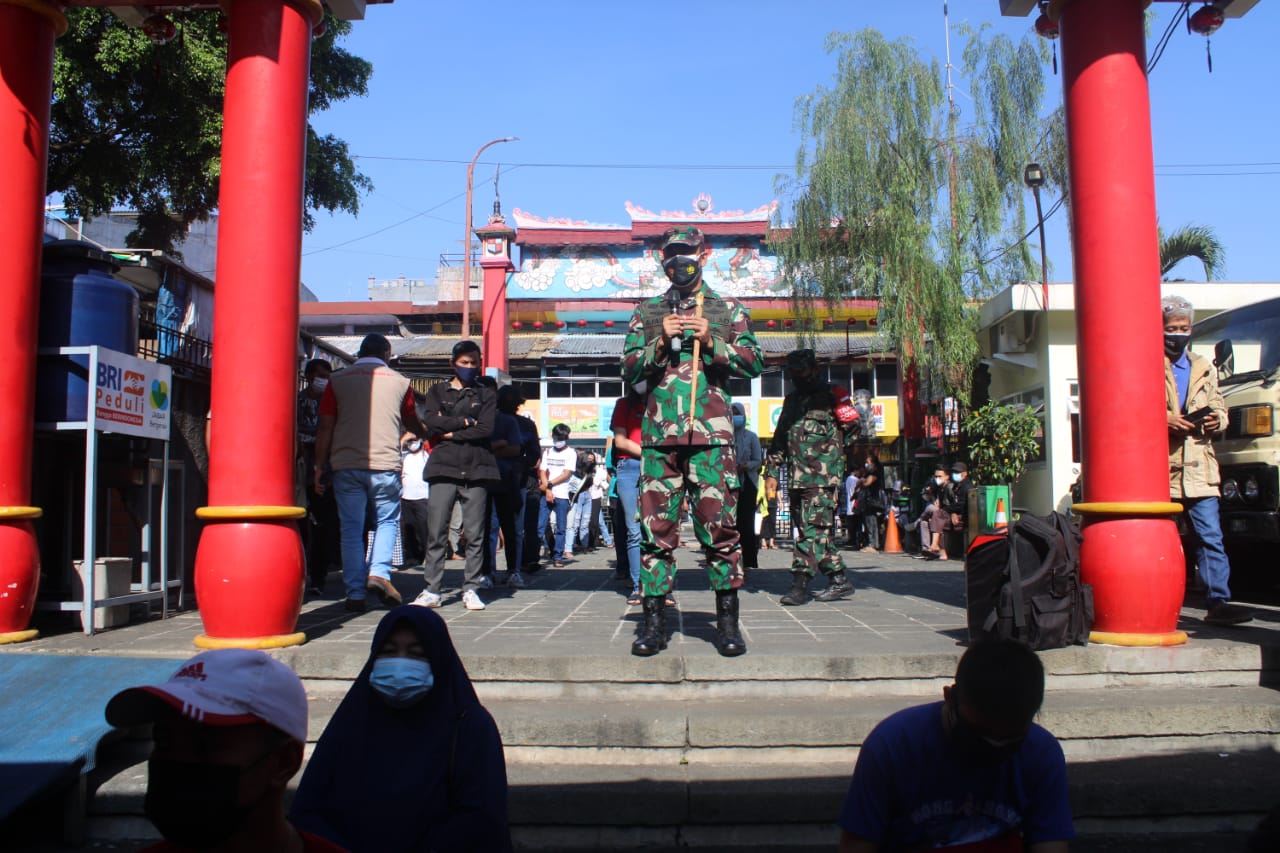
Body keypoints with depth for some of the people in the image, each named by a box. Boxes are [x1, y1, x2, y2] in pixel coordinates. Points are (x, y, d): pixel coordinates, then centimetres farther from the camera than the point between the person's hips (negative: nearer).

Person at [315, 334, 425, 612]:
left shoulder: (338, 380, 8)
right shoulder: (399, 382, 8)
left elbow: (325, 427, 3)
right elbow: (413, 424, 24)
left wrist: (320, 467, 9)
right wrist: (428, 433, 45)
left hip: (346, 465, 1)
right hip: (385, 464, -1)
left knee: (351, 529, 7)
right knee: (387, 520, 15)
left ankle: (355, 593, 7)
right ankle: (379, 571, -5)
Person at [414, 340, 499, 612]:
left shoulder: (486, 395, 15)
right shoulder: (437, 391, 17)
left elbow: (486, 429, -1)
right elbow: (431, 422, -1)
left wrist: (450, 433, -2)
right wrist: (465, 422, -3)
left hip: (476, 469, 0)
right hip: (444, 467, 0)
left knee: (475, 534, -1)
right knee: (436, 531, -5)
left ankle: (471, 589, 6)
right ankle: (432, 590, 0)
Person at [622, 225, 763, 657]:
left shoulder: (728, 310, 12)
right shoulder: (647, 313, 15)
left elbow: (753, 364, 5)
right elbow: (629, 370, 8)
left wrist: (711, 340, -9)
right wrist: (661, 340, -7)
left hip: (711, 434, -1)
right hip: (659, 434, 2)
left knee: (719, 524, -2)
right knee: (656, 525, 1)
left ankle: (727, 619, 8)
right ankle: (654, 620, 9)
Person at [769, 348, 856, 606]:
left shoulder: (829, 395, 0)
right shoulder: (791, 400, 20)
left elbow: (853, 429, -3)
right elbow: (780, 437, 23)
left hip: (823, 476, -7)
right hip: (797, 477, 7)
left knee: (813, 529, -11)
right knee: (812, 530, 8)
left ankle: (800, 584, -12)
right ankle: (839, 580, 17)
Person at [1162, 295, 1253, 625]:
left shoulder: (1204, 368, 21)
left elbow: (1219, 407, 23)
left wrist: (1216, 420, 2)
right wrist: (1164, 419, -17)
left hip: (1199, 469, 4)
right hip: (1159, 468, -4)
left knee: (1211, 538, -1)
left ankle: (1218, 602, 2)